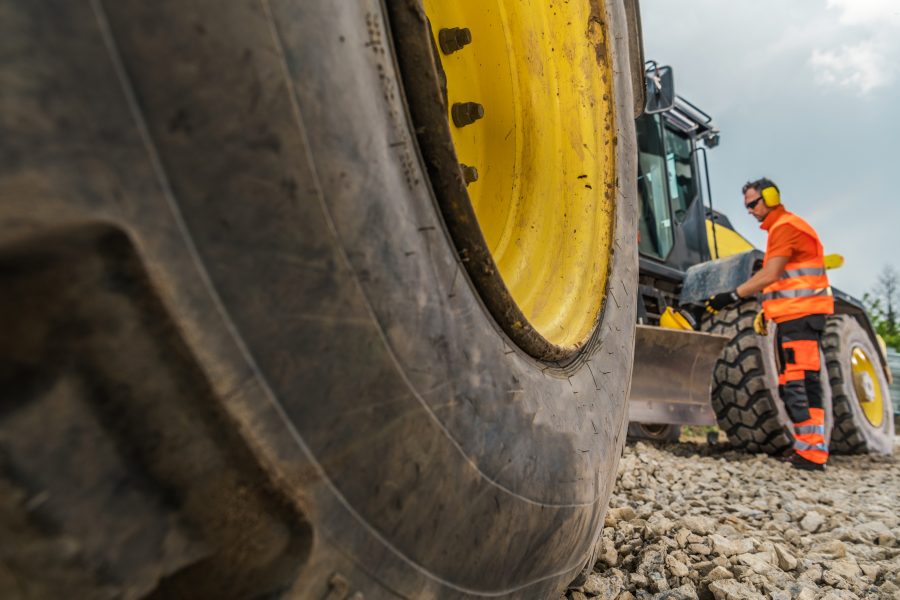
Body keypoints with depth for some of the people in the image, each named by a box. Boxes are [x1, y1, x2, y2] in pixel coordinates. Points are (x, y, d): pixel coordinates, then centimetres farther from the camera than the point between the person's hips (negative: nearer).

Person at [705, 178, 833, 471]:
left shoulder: (786, 226, -10)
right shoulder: (779, 228, 22)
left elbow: (770, 275, -20)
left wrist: (732, 296, -20)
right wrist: (767, 310, 17)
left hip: (801, 315, -11)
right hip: (791, 316, 11)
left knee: (800, 383, -12)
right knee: (790, 386, 11)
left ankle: (813, 453, -10)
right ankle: (807, 447, 16)